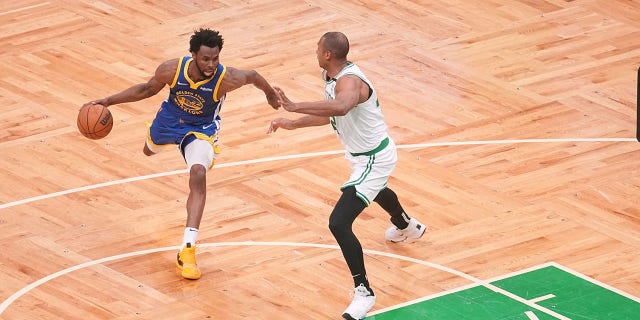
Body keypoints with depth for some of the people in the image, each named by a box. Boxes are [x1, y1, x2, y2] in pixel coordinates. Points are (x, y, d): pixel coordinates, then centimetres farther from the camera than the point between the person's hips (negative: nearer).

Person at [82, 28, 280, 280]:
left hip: (201, 130, -3)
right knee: (149, 150, 34)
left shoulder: (226, 79, -37)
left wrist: (269, 92, 8)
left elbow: (252, 76, -13)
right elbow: (148, 89, -10)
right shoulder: (172, 69, -31)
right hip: (171, 119, 3)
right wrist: (109, 101, -16)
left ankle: (187, 249, -29)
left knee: (198, 175, -28)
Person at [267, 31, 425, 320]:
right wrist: (292, 124, 7)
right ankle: (407, 226, 75)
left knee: (338, 223, -19)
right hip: (367, 153, 11)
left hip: (373, 159, -11)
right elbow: (330, 114, 15)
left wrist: (294, 107, -59)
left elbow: (341, 107, -59)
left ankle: (363, 292, -7)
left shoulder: (349, 81, -34)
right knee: (375, 190, 42)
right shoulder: (330, 76, -2)